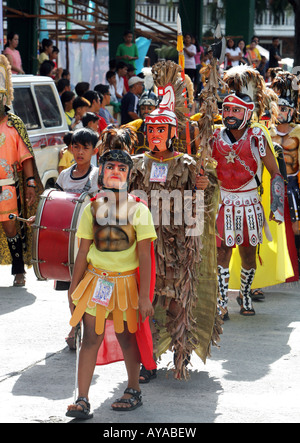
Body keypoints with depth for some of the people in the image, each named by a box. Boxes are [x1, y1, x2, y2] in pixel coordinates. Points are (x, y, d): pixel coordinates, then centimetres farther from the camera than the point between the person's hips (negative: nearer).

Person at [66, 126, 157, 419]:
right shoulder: (91, 209, 1)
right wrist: (74, 287, 8)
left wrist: (144, 295, -10)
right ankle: (82, 400, -2)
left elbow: (144, 256, -7)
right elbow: (83, 253, 7)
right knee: (91, 338, -3)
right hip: (96, 281, 2)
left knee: (127, 337, 10)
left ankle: (134, 391, 29)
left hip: (127, 282, -2)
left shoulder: (138, 210, -7)